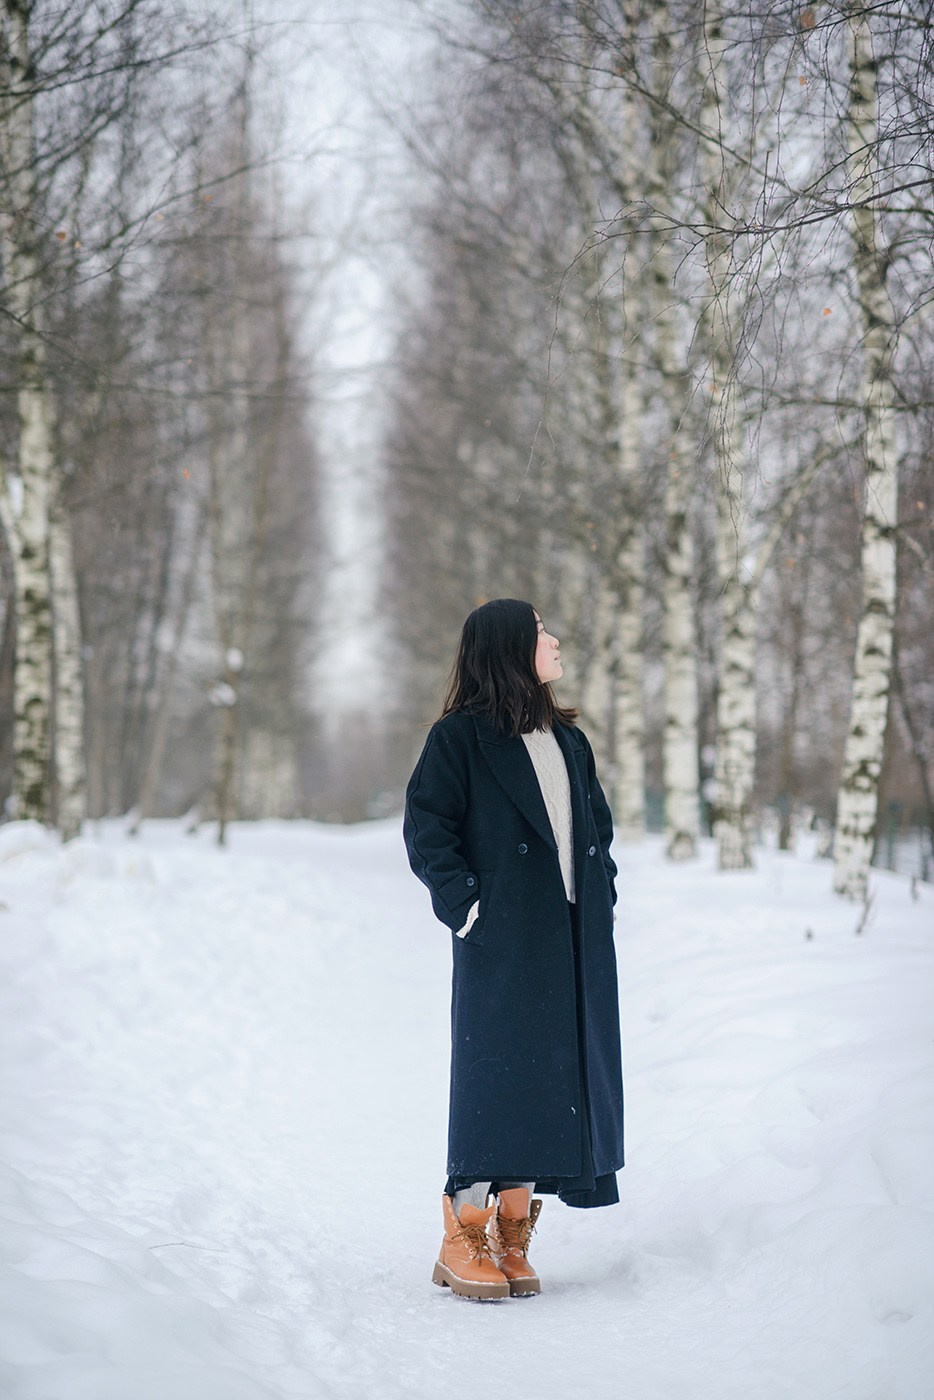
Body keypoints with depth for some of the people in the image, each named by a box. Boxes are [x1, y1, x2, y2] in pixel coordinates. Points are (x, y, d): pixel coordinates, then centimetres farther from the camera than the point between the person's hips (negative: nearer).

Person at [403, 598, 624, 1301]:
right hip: (502, 945, -6)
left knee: (551, 1077, 5)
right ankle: (464, 1243, 3)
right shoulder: (460, 736, -4)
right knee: (496, 1076, -6)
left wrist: (601, 895, 9)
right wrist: (465, 905, -15)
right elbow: (425, 827, -8)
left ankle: (512, 1238, 12)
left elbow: (598, 826, 23)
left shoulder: (568, 740, 17)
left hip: (572, 943, 6)